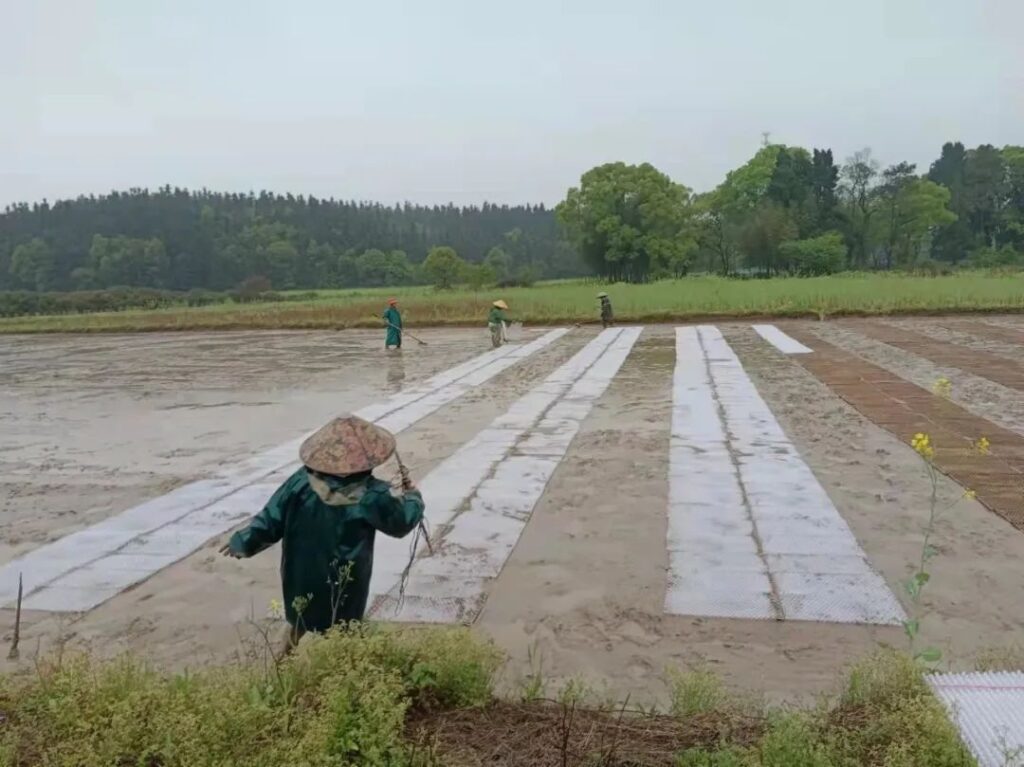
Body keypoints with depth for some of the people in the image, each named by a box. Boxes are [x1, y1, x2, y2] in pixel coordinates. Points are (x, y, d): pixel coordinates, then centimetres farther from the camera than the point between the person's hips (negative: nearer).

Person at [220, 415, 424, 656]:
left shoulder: (301, 482, -14)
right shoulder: (371, 495, -22)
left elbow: (271, 520, -7)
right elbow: (402, 522, -6)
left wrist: (243, 543, 8)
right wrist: (412, 496, 13)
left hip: (301, 578, 4)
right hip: (343, 586, -4)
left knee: (296, 624, 29)